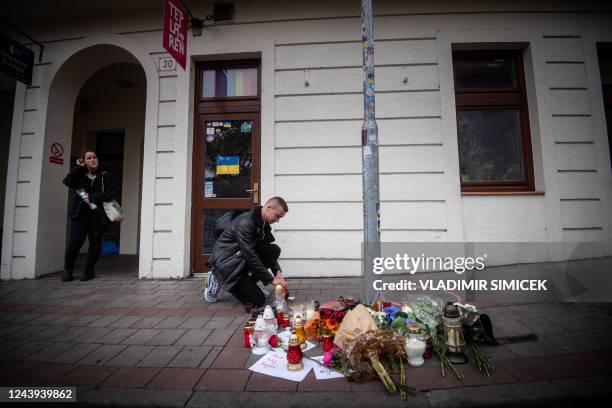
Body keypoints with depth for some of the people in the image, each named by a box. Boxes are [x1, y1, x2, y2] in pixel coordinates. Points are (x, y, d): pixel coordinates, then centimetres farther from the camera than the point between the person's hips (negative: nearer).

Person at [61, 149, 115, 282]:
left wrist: (92, 197, -14)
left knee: (95, 244, 3)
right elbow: (67, 182, -7)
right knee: (73, 242, -8)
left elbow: (110, 194, -4)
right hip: (79, 214, 1)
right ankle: (67, 271, 12)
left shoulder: (104, 176, 7)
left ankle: (89, 271, 19)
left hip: (97, 216, -1)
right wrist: (78, 167, -4)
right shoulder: (79, 175, 14)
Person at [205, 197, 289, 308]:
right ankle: (219, 282, 4)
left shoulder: (264, 224, 2)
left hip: (243, 260, 8)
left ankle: (248, 283, 3)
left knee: (275, 250, -9)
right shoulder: (245, 223, -26)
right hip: (226, 263, -8)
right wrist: (271, 279, -24)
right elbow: (250, 256, -28)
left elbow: (267, 252, 8)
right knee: (258, 300, -12)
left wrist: (278, 271, -8)